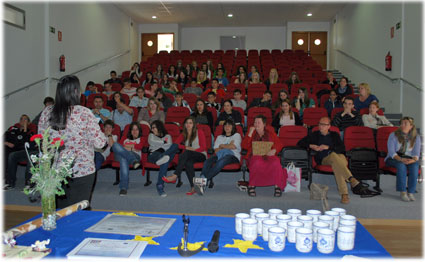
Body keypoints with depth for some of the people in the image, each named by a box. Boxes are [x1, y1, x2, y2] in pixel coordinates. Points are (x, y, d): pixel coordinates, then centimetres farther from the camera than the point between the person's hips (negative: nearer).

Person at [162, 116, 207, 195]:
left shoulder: (199, 132, 6)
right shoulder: (183, 134, 18)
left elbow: (203, 147, -2)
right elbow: (176, 144, 3)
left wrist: (192, 150, -15)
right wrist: (186, 147, -12)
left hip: (201, 155, -3)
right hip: (189, 156, 3)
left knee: (186, 153, -35)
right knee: (188, 163, -35)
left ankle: (175, 176, -44)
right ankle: (193, 187, -39)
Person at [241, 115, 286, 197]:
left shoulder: (271, 134, 22)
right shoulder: (251, 134, 20)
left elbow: (279, 145, 12)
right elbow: (244, 146, 6)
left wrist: (274, 150, -10)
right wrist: (250, 133, -1)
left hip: (269, 155, 1)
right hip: (255, 155, -1)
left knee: (276, 163, -34)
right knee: (257, 163, -38)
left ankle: (278, 186, -23)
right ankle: (251, 186, -24)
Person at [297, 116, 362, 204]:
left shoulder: (334, 135, 24)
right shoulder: (314, 135, 23)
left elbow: (342, 148, 8)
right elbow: (300, 143, 15)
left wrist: (328, 147, -7)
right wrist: (312, 146, -1)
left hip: (340, 157, 1)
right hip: (324, 160, -1)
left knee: (336, 164, -37)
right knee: (333, 155, -37)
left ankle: (344, 194, -48)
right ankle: (351, 179, -51)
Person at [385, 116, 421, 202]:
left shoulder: (416, 137, 4)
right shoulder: (393, 135, -3)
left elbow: (416, 153, -4)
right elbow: (391, 151, -12)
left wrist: (412, 160, -27)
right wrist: (401, 159, -30)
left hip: (409, 158, 2)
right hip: (393, 159, -2)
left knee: (415, 165, -32)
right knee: (401, 164, -35)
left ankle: (411, 192, -29)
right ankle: (402, 192, -32)